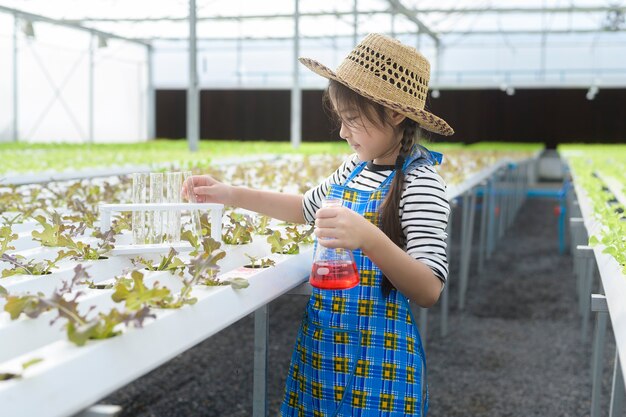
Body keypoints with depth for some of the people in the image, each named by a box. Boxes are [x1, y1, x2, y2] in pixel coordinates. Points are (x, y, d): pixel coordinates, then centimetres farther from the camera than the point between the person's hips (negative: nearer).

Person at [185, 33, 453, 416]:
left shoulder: (420, 182, -18)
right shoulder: (357, 167, 4)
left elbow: (429, 292, -24)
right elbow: (307, 208, 22)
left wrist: (369, 238, -39)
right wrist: (231, 194, 13)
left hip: (377, 361, -7)